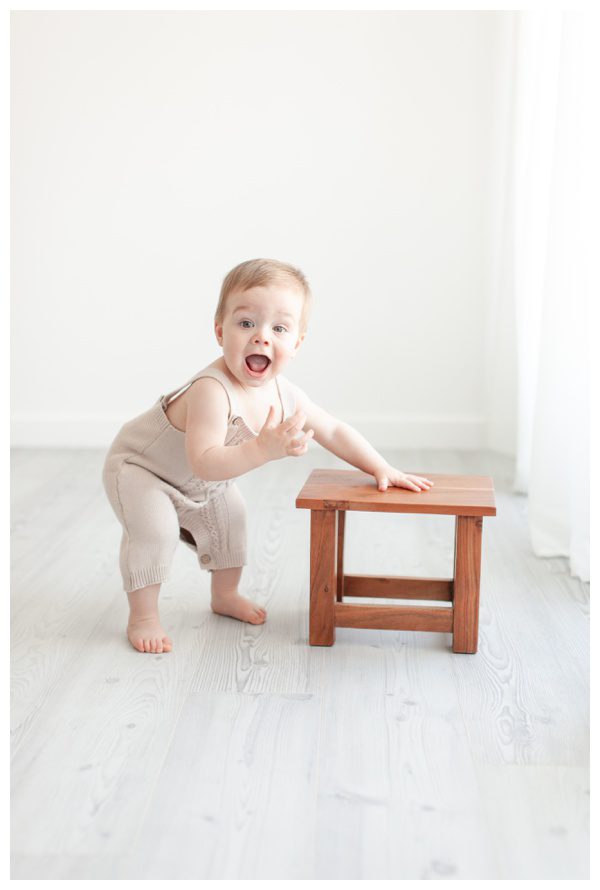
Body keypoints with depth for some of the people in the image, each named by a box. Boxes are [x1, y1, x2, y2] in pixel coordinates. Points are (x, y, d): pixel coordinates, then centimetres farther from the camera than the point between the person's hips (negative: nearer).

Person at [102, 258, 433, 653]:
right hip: (139, 464, -7)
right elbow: (204, 463, -52)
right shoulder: (212, 391, -44)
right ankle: (143, 617, -8)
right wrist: (264, 449, -63)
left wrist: (383, 470, -4)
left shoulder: (284, 394, -18)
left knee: (229, 520, 15)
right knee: (155, 528, -26)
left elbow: (335, 432, -3)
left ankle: (225, 596, 39)